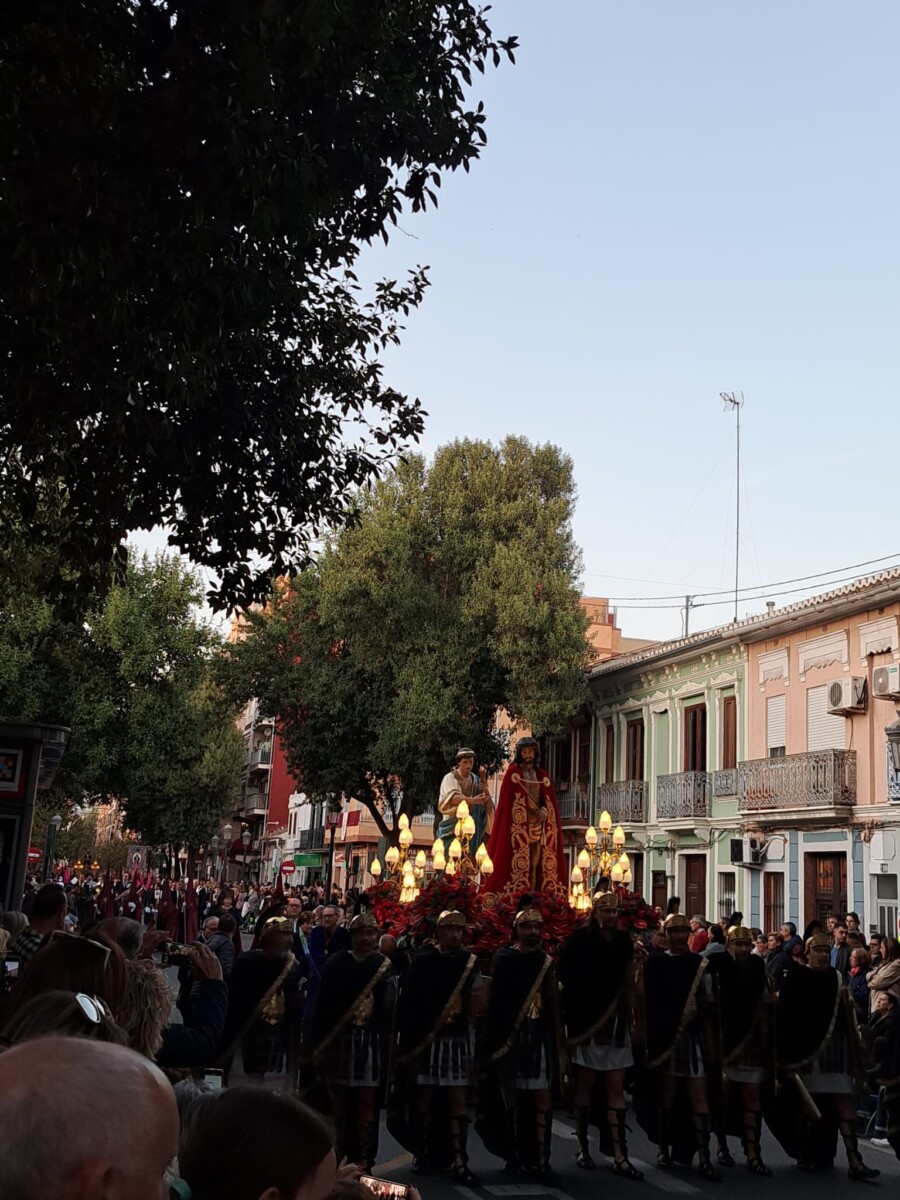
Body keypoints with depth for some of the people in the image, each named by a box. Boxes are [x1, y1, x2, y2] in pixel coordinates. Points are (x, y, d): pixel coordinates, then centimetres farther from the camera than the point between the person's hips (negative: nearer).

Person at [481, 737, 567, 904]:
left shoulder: (542, 775, 15)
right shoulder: (513, 772, 2)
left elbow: (550, 799, 12)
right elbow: (505, 798, -4)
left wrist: (545, 810, -8)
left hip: (538, 824, 4)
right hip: (519, 824, -4)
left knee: (535, 865, 1)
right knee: (519, 864, -10)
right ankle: (515, 899, -11)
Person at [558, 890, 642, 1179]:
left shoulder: (624, 942, 7)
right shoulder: (579, 940, -5)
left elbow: (627, 985, 14)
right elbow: (566, 978, -8)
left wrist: (631, 1018, 8)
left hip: (616, 1024, 4)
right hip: (585, 1023, -3)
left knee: (615, 1088, 2)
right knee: (585, 1085, 3)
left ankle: (619, 1155, 1)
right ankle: (582, 1147, 16)